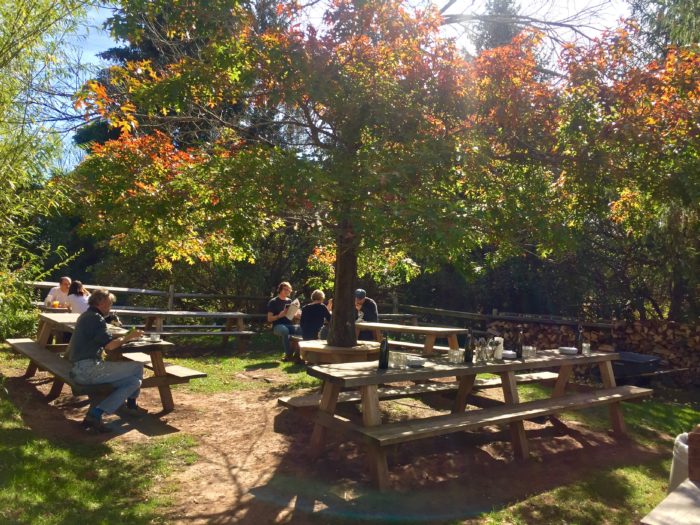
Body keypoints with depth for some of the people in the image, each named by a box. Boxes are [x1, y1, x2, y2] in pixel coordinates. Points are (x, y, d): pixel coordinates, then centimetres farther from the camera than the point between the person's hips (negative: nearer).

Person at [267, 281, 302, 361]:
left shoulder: (290, 301, 16)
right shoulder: (273, 302, 2)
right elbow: (269, 319, -3)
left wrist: (297, 315, -5)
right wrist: (279, 316, -20)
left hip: (289, 325, 4)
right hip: (278, 326, -4)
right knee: (284, 330, -40)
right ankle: (288, 355, -28)